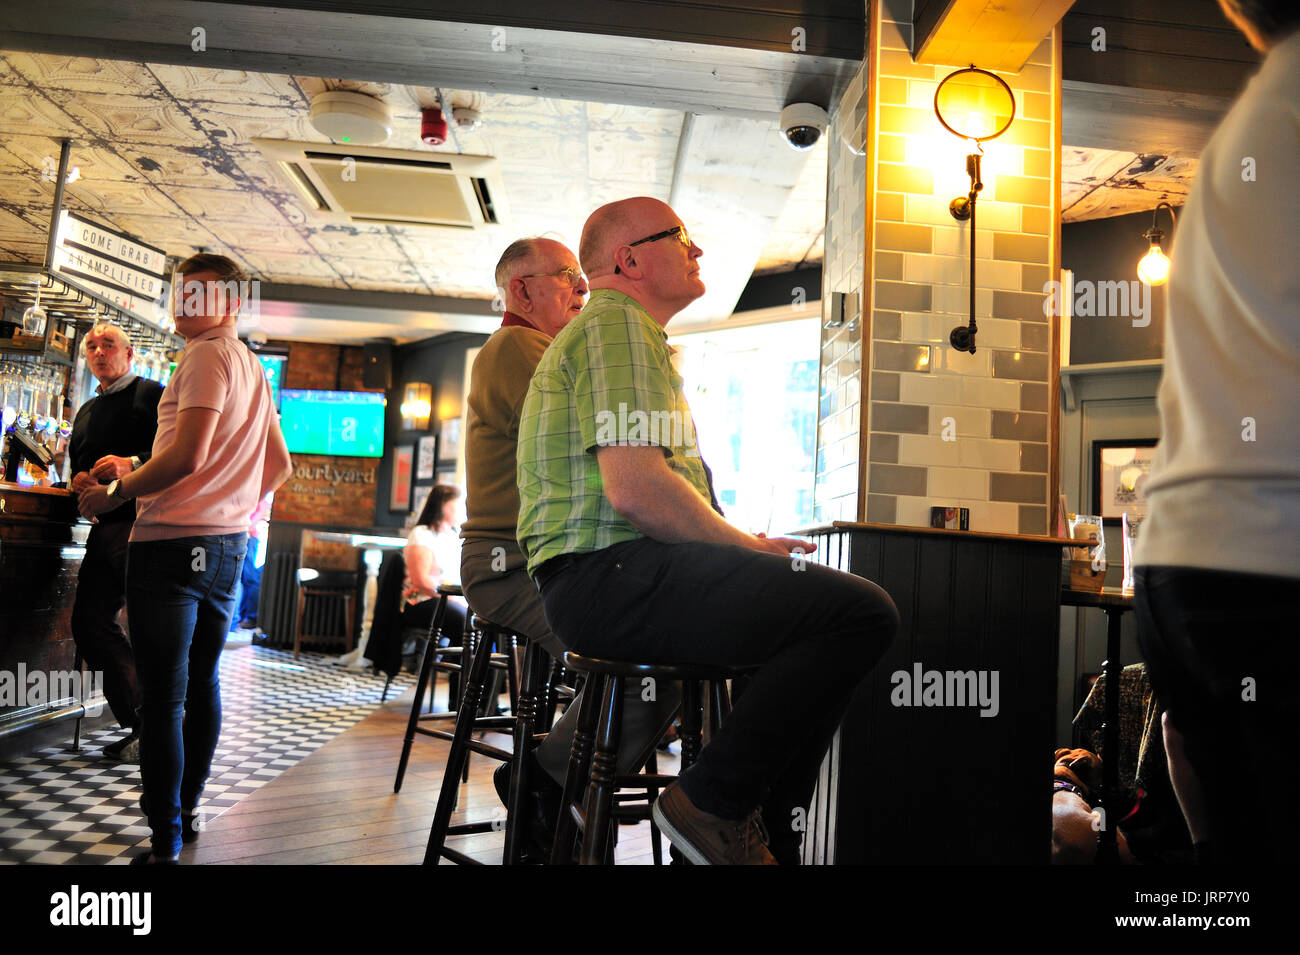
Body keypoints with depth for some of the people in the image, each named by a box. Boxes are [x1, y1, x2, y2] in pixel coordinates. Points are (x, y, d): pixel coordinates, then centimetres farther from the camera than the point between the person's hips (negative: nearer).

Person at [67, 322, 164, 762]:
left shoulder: (151, 394, 1)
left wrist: (133, 464, -23)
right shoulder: (86, 411, 25)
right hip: (104, 526, 9)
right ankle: (142, 724, 12)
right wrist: (78, 479, 9)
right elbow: (77, 462, 32)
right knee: (90, 623, 4)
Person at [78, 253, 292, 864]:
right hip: (228, 544, 9)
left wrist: (114, 494, -9)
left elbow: (187, 455, -20)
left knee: (162, 695, -5)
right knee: (201, 682, 15)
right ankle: (183, 809, 27)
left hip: (173, 540, -9)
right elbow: (280, 465, 22)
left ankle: (165, 842, 0)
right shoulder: (254, 368, 17)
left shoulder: (208, 355, -10)